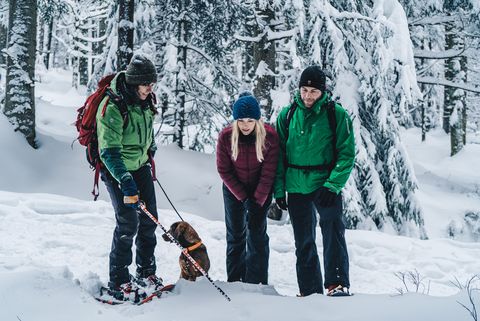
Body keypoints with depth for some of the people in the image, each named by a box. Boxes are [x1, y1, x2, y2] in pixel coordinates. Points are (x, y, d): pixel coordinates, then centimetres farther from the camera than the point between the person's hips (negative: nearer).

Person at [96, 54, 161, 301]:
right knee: (128, 223, -13)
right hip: (116, 169, -7)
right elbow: (109, 151, -30)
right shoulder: (112, 107, -25)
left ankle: (146, 272, 23)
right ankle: (118, 282, -2)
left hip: (140, 166, 7)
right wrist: (125, 181, -38)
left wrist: (151, 149, 32)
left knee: (149, 220, 7)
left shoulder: (145, 101, -1)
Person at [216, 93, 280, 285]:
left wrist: (257, 200, -18)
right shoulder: (226, 136, -19)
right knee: (235, 233, 7)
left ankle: (257, 281, 3)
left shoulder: (269, 136, -21)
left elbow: (268, 172, -16)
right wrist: (243, 197, -16)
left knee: (257, 233, -4)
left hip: (261, 190, -1)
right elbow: (224, 170, -12)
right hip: (234, 190, 1)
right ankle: (234, 279, 17)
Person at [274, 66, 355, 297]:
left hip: (326, 185, -3)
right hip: (296, 187, 3)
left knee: (334, 233, -17)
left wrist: (333, 185, -17)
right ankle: (310, 292, 16)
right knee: (304, 242, 8)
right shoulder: (288, 115, 4)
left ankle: (338, 284, -12)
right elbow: (279, 154, 8)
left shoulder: (336, 114, -5)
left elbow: (346, 153, -6)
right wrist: (279, 189, 2)